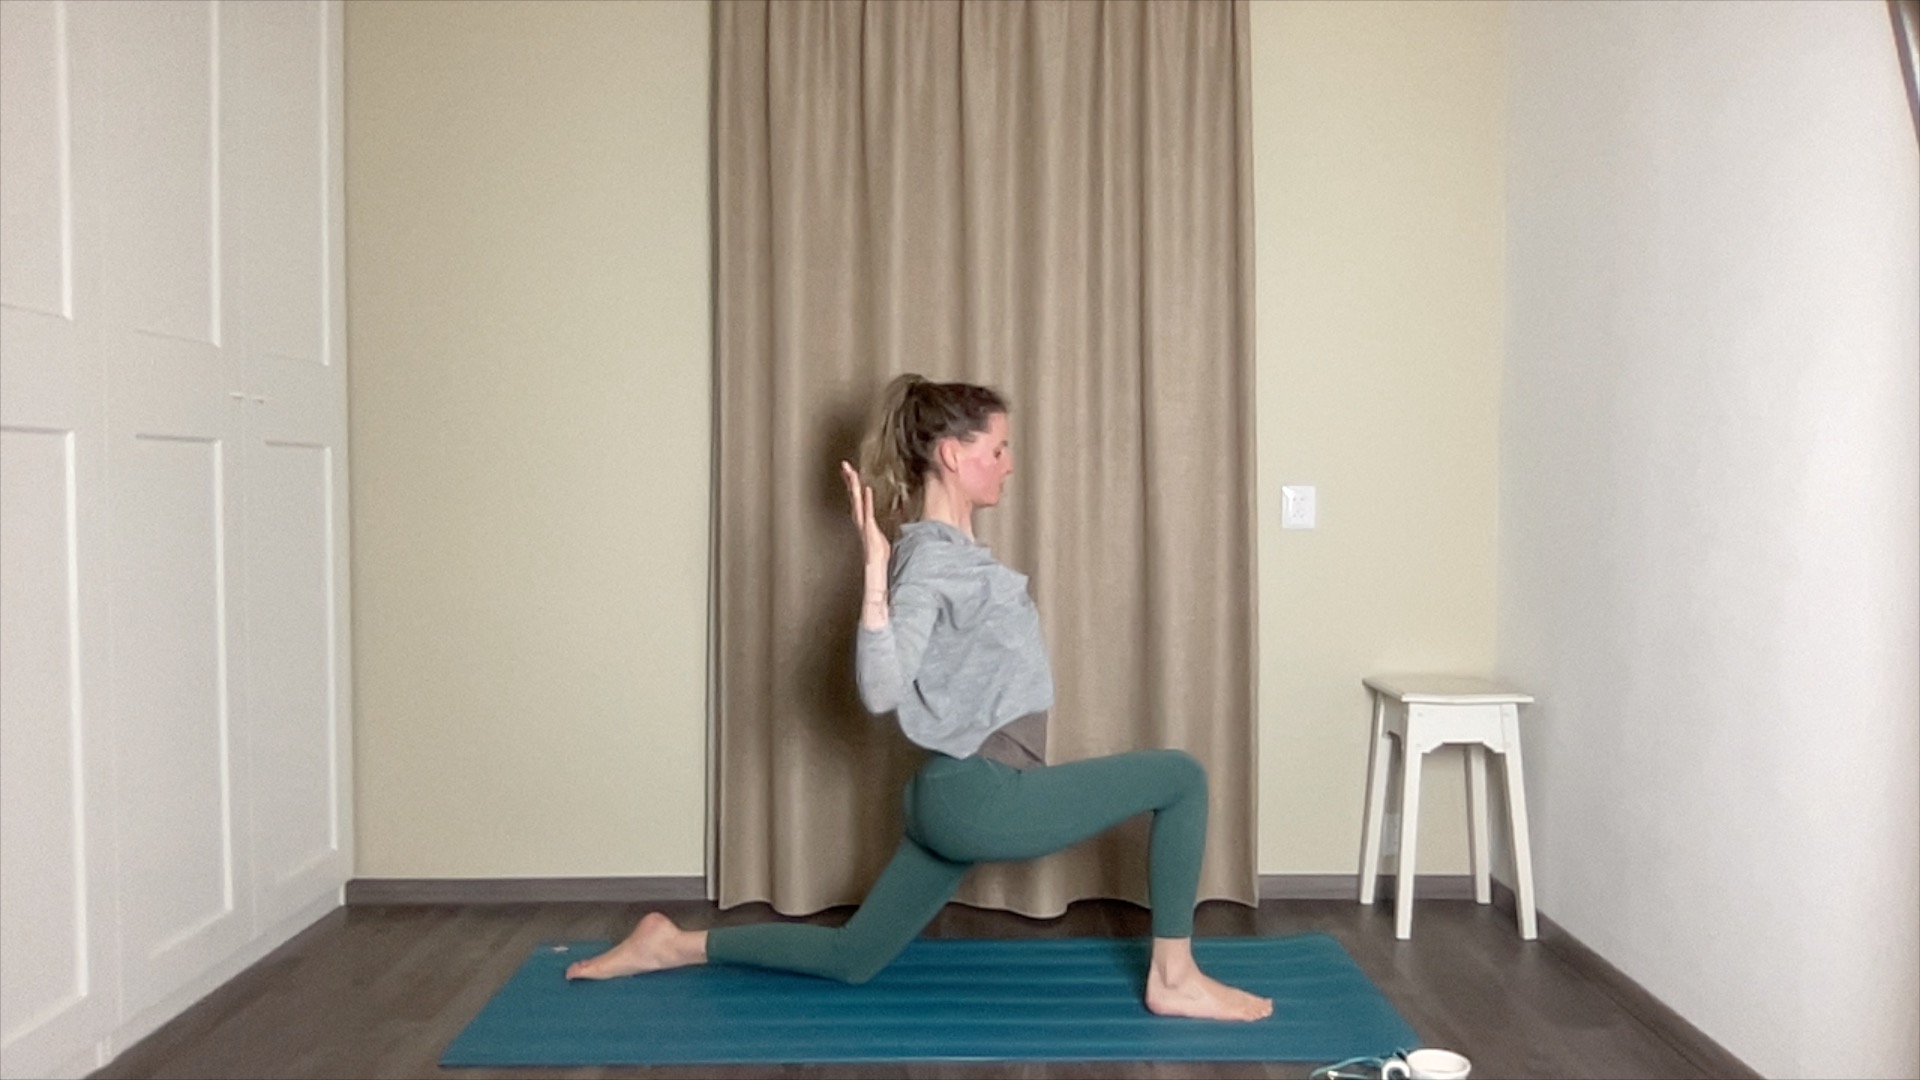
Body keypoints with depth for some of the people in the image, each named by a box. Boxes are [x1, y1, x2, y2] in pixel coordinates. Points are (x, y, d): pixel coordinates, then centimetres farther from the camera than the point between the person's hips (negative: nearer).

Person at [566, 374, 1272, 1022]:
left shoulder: (951, 548, 12)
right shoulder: (931, 558, -17)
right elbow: (881, 692, -28)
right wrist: (875, 571, -36)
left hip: (961, 797, 10)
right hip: (981, 797, -10)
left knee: (850, 959, 18)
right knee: (1180, 776, -6)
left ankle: (675, 945, 22)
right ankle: (1174, 979, 3)